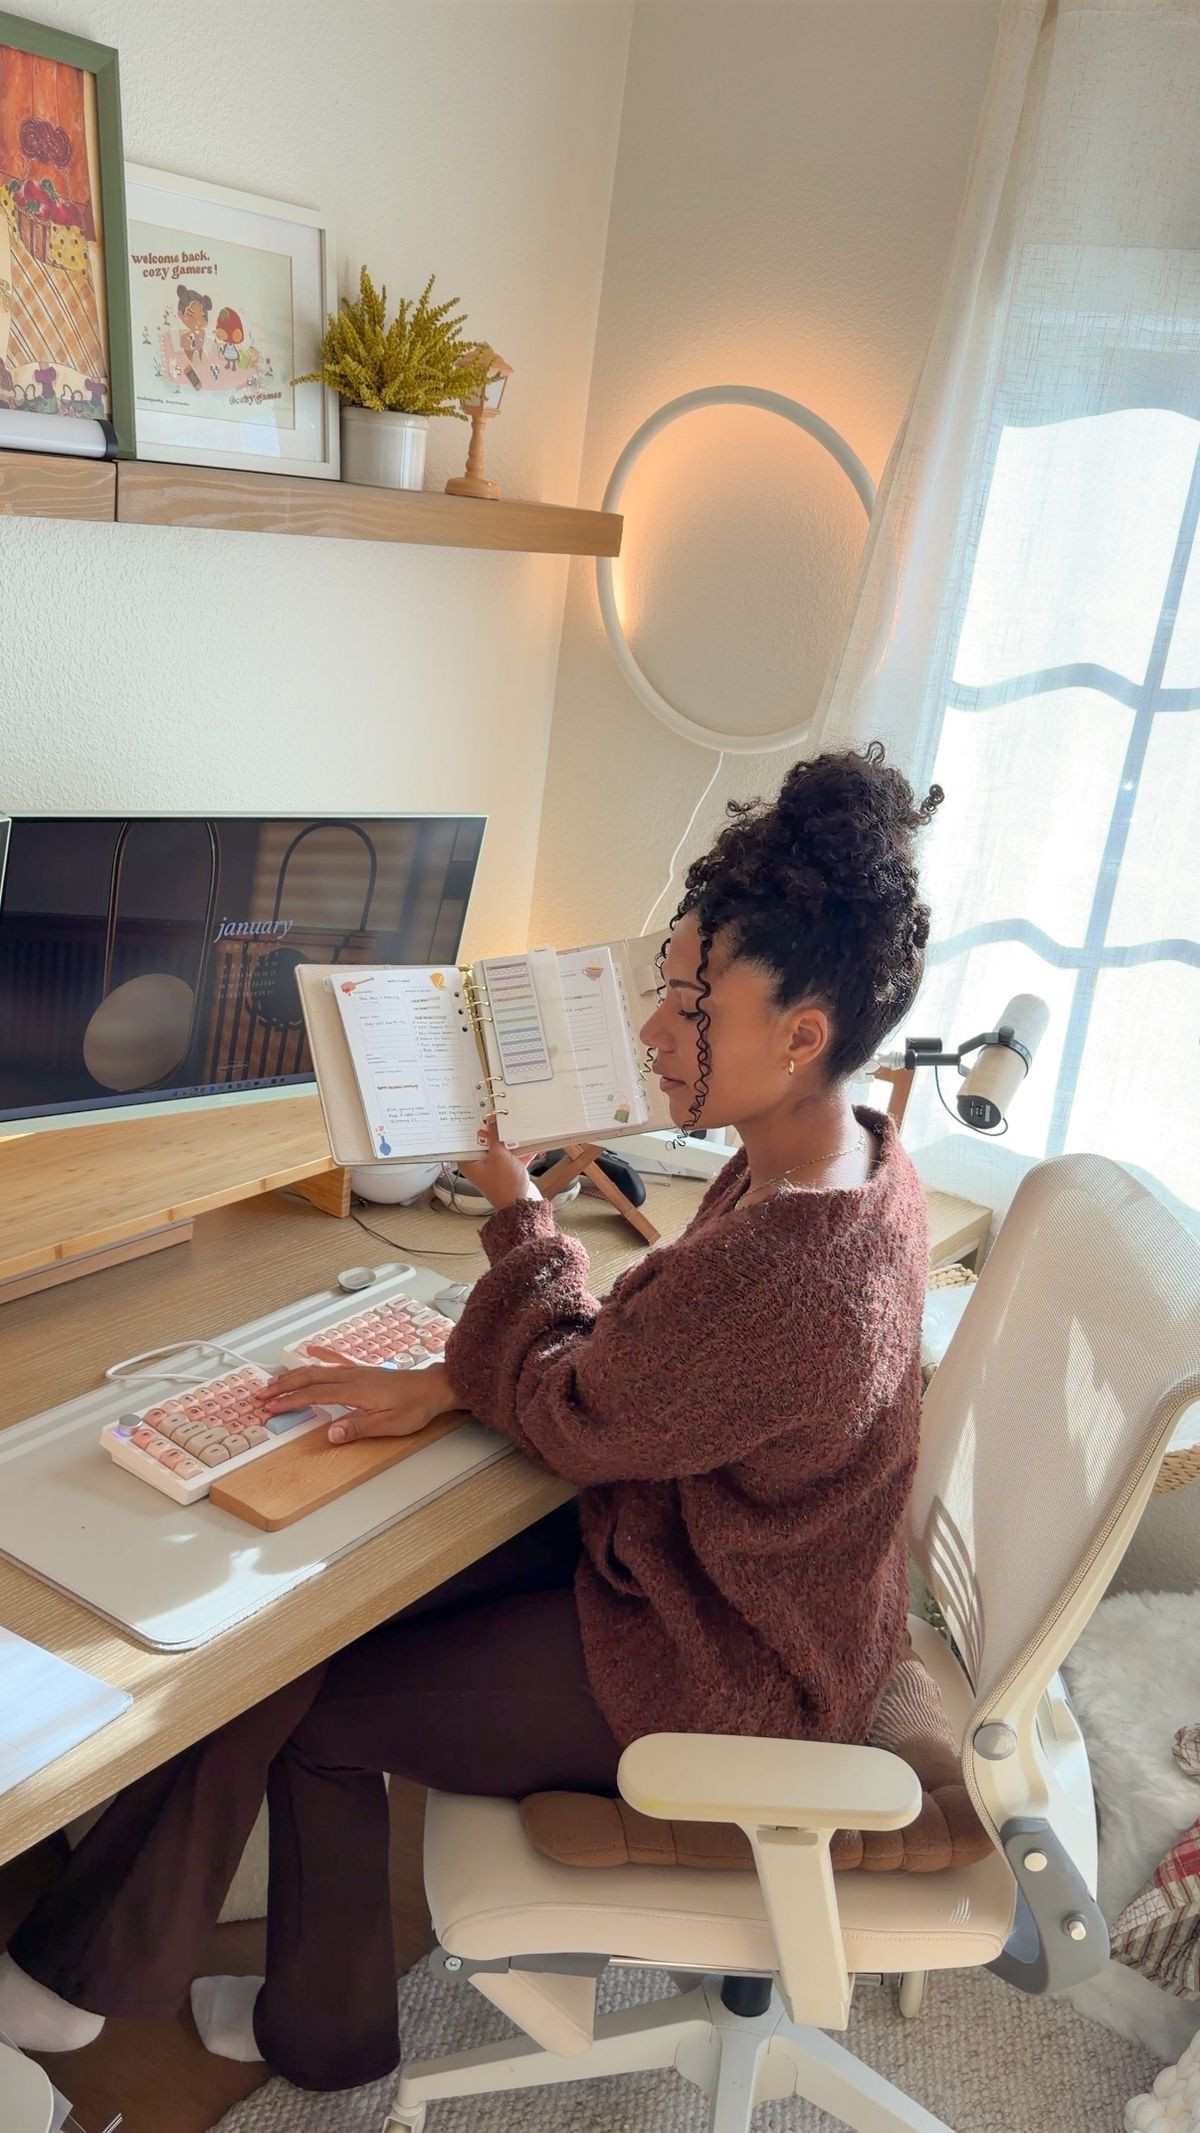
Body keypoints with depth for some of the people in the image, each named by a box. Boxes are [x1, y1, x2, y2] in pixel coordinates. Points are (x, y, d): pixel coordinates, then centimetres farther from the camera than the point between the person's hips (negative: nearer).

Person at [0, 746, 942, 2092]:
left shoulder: (780, 1278, -38)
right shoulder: (850, 1156, -7)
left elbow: (568, 1418, -18)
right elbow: (646, 1337, 1)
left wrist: (519, 1215, -5)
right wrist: (449, 1383, -9)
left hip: (714, 1681, -8)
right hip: (748, 1589, 8)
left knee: (283, 1693, 0)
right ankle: (323, 2030, 28)